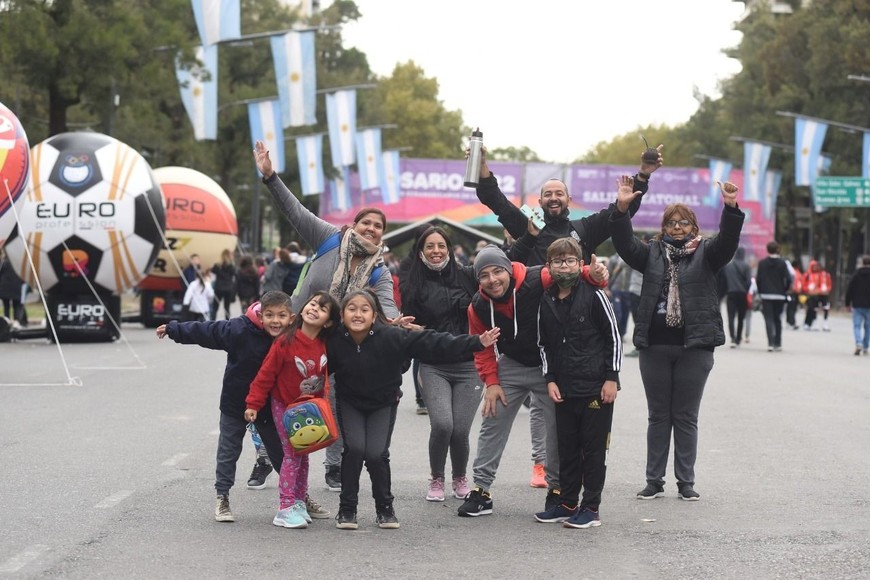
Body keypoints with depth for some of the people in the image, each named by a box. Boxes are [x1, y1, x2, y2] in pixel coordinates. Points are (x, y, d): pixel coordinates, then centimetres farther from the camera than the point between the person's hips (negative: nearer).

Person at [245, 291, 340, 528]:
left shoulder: (325, 345, -8)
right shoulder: (286, 341, -21)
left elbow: (324, 376, 8)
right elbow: (266, 373, -16)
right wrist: (253, 404, -15)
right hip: (285, 406, -5)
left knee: (303, 455, 14)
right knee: (292, 455, -7)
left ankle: (299, 503, 25)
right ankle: (285, 509, -3)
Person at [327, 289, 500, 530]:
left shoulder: (392, 337, -26)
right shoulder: (334, 341, -21)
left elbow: (432, 342, -28)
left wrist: (476, 343, -32)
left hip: (383, 403, -1)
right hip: (349, 403, 1)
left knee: (376, 453, -16)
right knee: (354, 448, -20)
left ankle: (385, 507, 9)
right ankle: (347, 508, -1)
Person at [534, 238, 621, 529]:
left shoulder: (594, 295, -7)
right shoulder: (546, 301, 7)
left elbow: (614, 337, -5)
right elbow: (544, 344, 15)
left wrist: (611, 378, -9)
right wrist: (550, 380, 5)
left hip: (596, 387, -5)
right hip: (563, 389, 5)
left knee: (593, 448, 1)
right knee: (567, 448, 11)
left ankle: (591, 508, 6)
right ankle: (567, 503, 20)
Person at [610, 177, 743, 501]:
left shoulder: (704, 253, 4)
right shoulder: (653, 253, 9)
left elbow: (727, 243, -13)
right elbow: (625, 244, -5)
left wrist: (731, 209, -30)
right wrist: (622, 209, -20)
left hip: (694, 347, -2)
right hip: (654, 346, 2)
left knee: (686, 417, 4)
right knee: (658, 416, 9)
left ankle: (686, 482, 11)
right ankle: (654, 481, 14)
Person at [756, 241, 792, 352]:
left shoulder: (762, 263, -1)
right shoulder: (782, 263, -2)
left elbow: (758, 279, -2)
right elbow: (788, 279, -7)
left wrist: (760, 292, 10)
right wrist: (784, 290, 8)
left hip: (766, 295, -1)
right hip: (779, 296, 1)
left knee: (769, 320, -3)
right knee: (778, 320, 12)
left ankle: (770, 343, -16)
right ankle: (777, 344, 14)